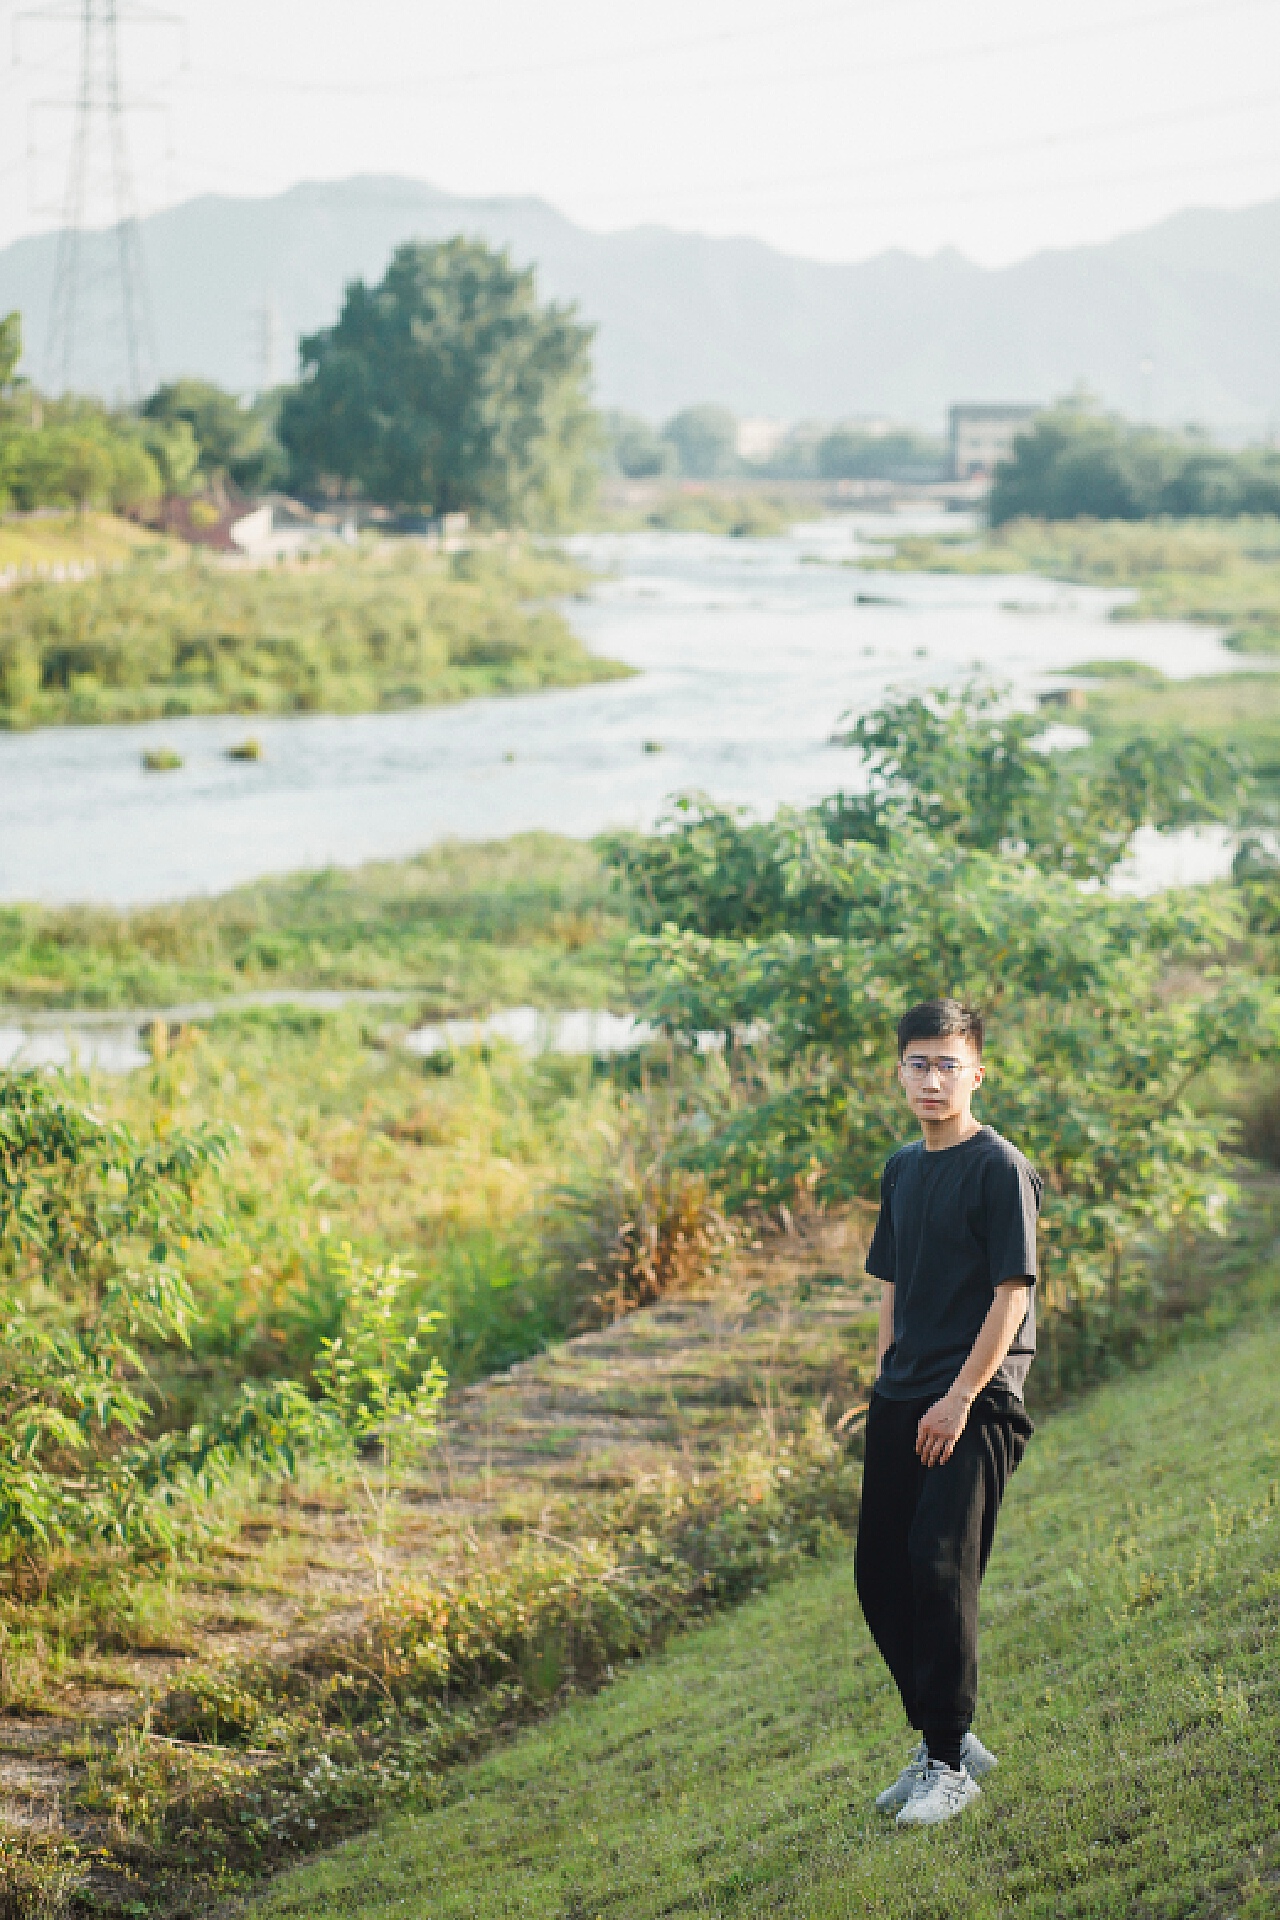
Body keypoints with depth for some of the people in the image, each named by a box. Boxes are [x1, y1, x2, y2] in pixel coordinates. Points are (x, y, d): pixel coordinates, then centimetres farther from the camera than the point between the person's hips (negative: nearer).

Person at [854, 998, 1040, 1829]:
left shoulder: (999, 1168, -8)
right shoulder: (902, 1170, 14)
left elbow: (1011, 1292, -13)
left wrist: (960, 1398, -16)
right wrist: (887, 1387, 13)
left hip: (975, 1402, -8)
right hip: (902, 1401, 8)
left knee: (941, 1566, -14)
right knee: (881, 1573, 8)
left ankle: (950, 1764, -3)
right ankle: (944, 1735, 23)